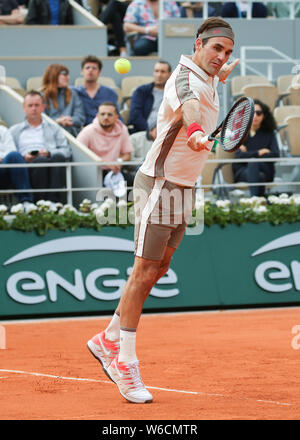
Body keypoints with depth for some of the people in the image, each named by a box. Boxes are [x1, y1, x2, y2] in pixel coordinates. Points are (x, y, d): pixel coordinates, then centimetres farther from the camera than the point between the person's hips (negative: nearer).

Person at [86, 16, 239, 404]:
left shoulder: (206, 80, 8)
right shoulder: (185, 79, -22)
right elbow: (188, 105, -49)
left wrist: (220, 76, 29)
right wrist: (195, 131, -69)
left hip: (183, 189, 10)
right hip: (158, 184, -10)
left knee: (159, 269, 16)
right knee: (144, 272, -8)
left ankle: (108, 341, 28)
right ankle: (125, 363, -2)